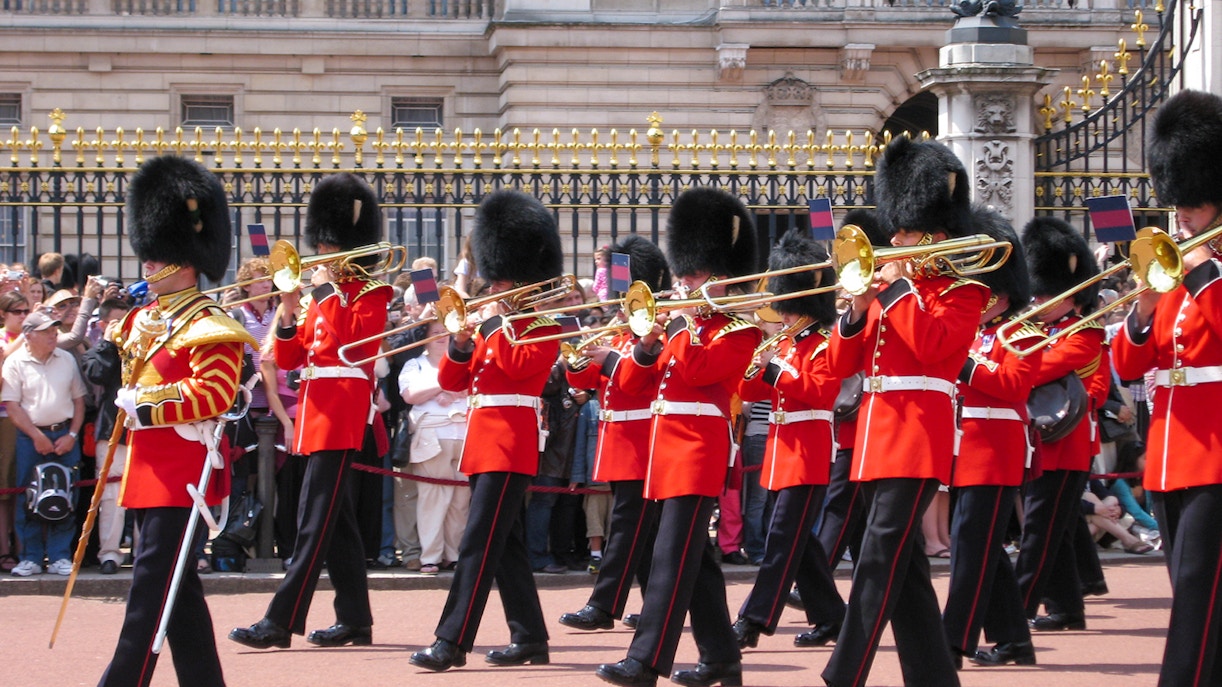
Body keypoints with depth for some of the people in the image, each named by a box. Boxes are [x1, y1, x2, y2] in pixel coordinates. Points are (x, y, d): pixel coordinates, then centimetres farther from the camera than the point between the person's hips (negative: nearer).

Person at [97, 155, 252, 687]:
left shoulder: (209, 329, -11)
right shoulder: (144, 320, 16)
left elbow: (214, 393, -22)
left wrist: (145, 404, -21)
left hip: (181, 473, -9)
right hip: (148, 471, 9)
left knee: (151, 588, -11)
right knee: (178, 590, 12)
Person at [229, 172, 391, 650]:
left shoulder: (369, 294, -3)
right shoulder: (319, 297, 18)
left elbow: (355, 338, -21)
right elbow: (287, 359, 15)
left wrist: (327, 293, -15)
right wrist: (287, 315, -2)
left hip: (342, 412, -9)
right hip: (317, 411, 9)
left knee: (316, 520, -11)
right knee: (336, 520, 10)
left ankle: (281, 621, -15)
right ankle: (355, 620, 14)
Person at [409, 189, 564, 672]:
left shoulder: (544, 326, -4)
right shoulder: (493, 326, 18)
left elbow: (517, 366, -23)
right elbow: (451, 381, 14)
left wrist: (494, 323, -12)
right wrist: (462, 343, -3)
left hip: (511, 442, -9)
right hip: (485, 439, 9)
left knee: (478, 543, -14)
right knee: (505, 544, 11)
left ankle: (452, 642, -18)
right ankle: (530, 638, 17)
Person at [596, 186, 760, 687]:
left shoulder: (738, 330, -4)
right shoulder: (679, 327, 20)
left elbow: (699, 370, -20)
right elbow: (634, 383, 16)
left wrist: (687, 320, -10)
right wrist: (648, 344, -1)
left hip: (699, 448, -9)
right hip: (668, 447, 9)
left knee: (673, 555, -13)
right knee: (695, 556, 11)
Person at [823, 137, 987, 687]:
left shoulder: (960, 291, 0)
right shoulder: (887, 293, 20)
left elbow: (933, 343, -19)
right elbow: (839, 364, 14)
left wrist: (897, 286, -11)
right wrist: (858, 310, -2)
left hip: (916, 439, -8)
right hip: (876, 436, 8)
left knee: (878, 563, -13)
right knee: (904, 567, 8)